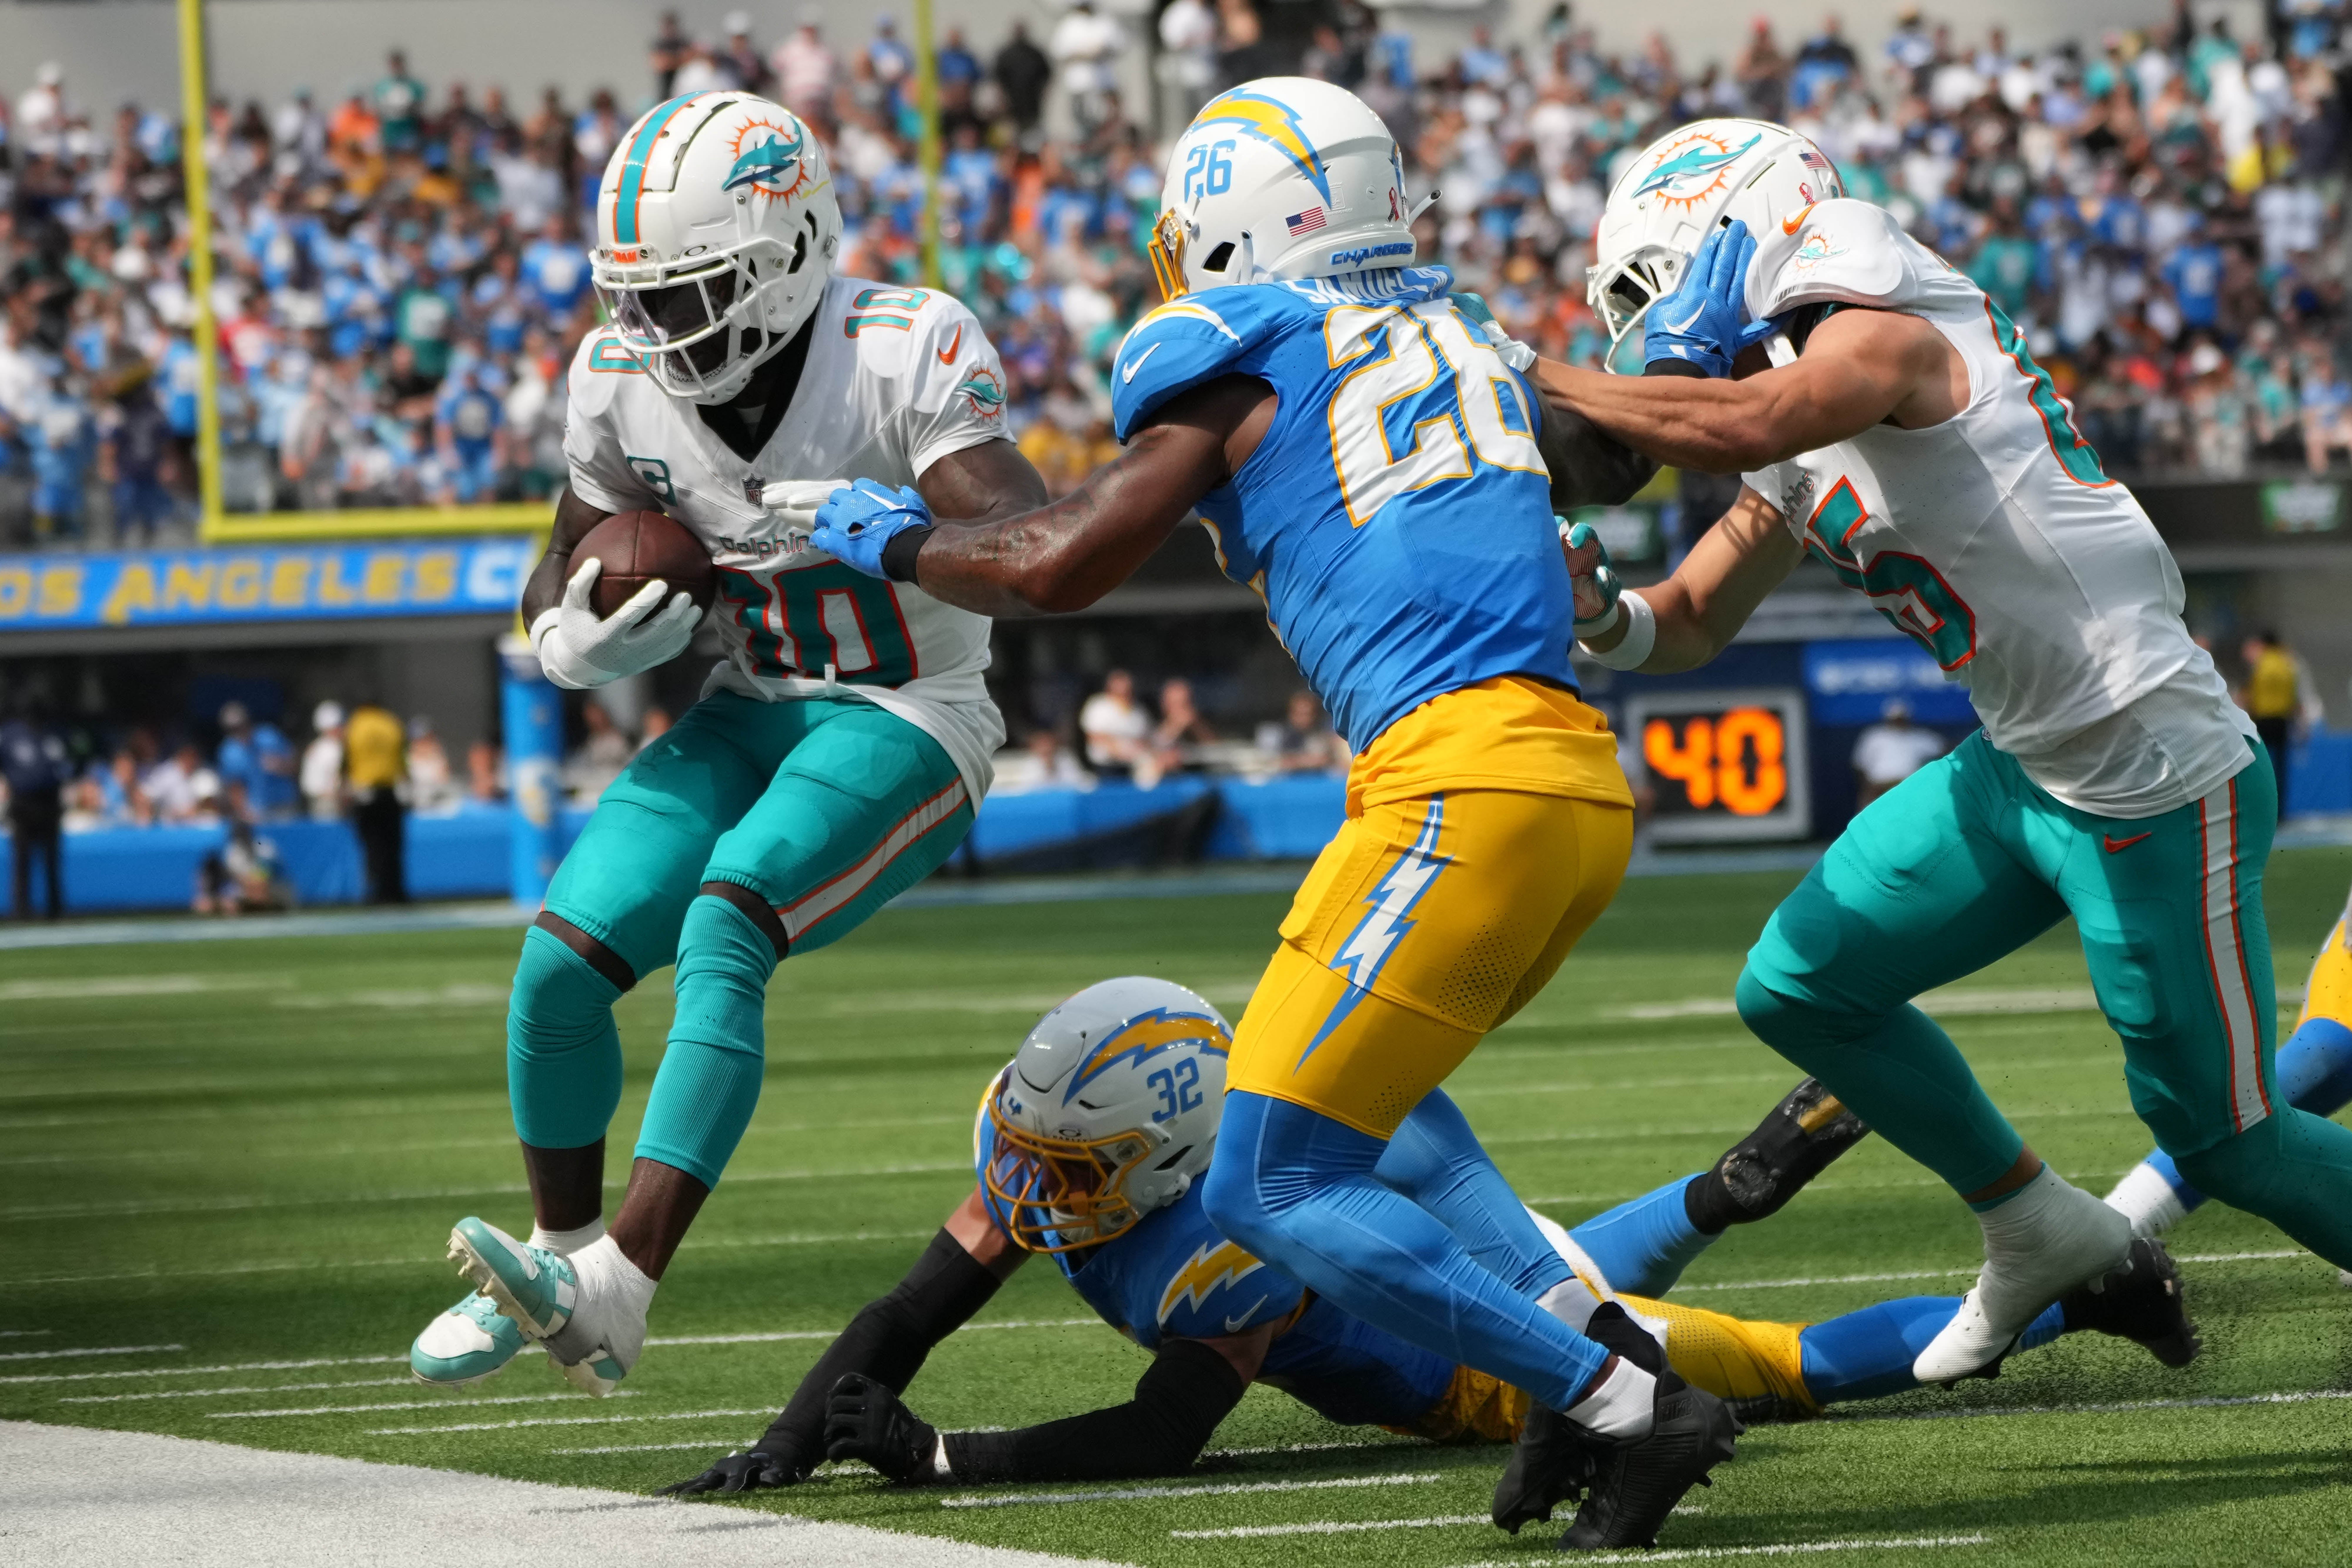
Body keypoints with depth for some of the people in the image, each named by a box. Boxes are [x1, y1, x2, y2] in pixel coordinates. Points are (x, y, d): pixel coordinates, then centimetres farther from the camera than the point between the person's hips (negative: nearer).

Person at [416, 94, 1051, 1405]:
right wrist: (586, 638, -16)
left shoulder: (905, 353, -20)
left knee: (724, 928, -29)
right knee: (563, 960, -9)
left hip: (906, 724, -6)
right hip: (751, 714, 6)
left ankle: (615, 1293, -34)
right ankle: (563, 1258, 15)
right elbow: (566, 582, 8)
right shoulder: (626, 379, -4)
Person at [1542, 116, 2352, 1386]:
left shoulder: (1883, 332, -15)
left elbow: (1742, 424, -34)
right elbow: (1693, 623, 19)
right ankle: (2039, 1232, 25)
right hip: (2023, 768, 9)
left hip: (2157, 781, -9)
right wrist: (1603, 615, -3)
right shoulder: (1794, 460, 12)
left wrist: (1531, 385, -26)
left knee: (2219, 1135, -1)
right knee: (1801, 987, 9)